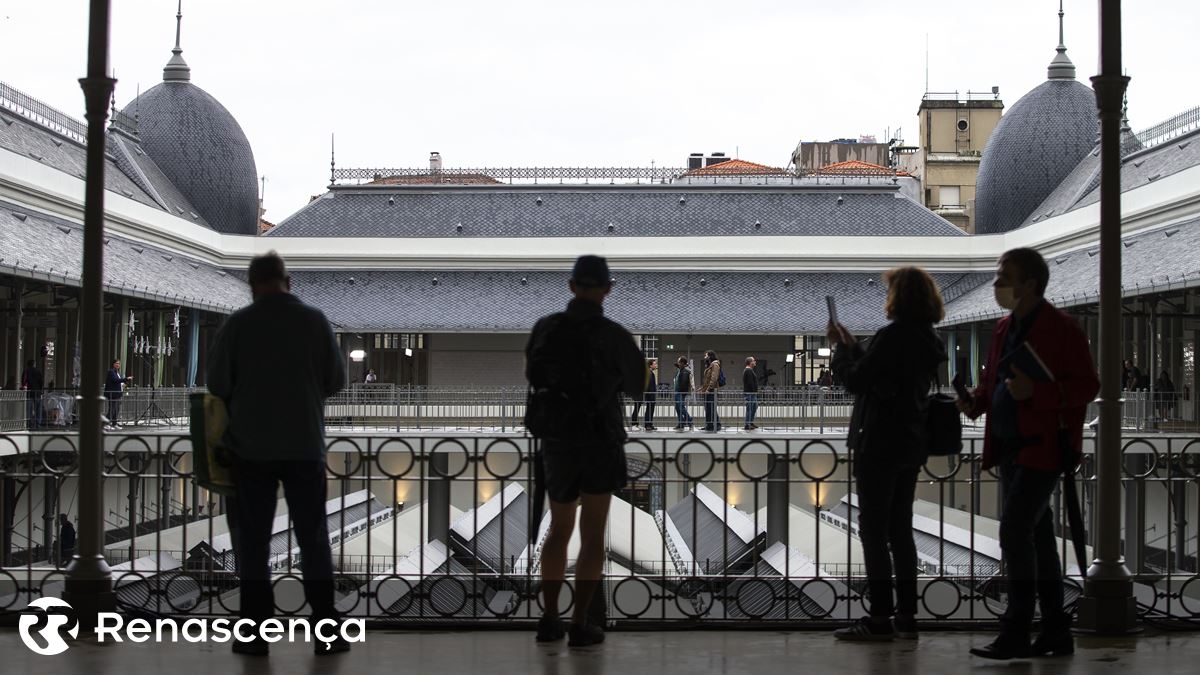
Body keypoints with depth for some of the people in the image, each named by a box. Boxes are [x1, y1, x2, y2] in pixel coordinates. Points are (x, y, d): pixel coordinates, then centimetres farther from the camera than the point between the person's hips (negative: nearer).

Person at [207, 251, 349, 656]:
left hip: (251, 446, -1)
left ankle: (256, 632, 5)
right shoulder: (315, 321, -2)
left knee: (254, 541, 6)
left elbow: (217, 383, -3)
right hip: (304, 445, 1)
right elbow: (336, 381, 2)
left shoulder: (237, 324, -5)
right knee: (313, 539, 7)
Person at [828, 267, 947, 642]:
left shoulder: (892, 336, -17)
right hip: (911, 445, 9)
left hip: (880, 445, -9)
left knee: (873, 530, -3)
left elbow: (855, 381, -15)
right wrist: (852, 345, 19)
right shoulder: (930, 341, 10)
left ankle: (880, 618, -3)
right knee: (900, 530, 13)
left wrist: (839, 347, 0)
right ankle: (906, 616, 15)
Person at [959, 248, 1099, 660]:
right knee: (1036, 537, 11)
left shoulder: (1060, 328, -10)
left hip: (1043, 447, -9)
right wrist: (976, 401, 3)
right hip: (1011, 448, 9)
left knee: (1014, 532, -14)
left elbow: (1086, 386, -13)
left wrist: (1035, 392, -25)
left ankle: (1016, 632, -10)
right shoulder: (1005, 328, 14)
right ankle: (1056, 631, 18)